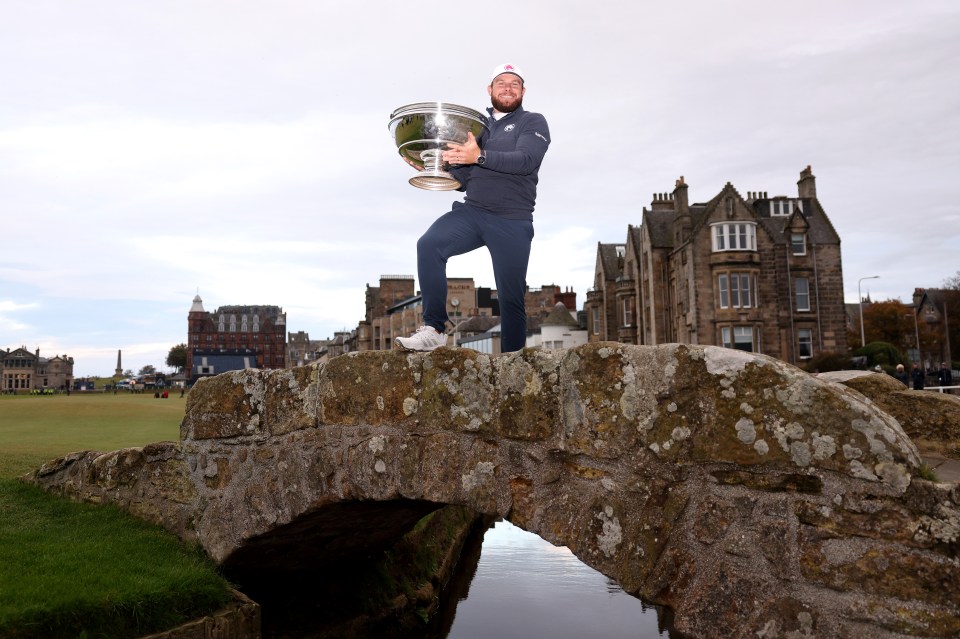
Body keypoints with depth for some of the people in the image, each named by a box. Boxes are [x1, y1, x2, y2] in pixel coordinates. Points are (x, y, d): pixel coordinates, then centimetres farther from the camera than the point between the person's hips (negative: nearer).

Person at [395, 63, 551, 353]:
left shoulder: (533, 122, 5)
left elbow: (526, 160, -15)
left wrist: (480, 156, -27)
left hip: (512, 222, -3)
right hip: (471, 211, 4)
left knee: (511, 297, -2)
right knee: (429, 244, -24)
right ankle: (433, 329, -20)